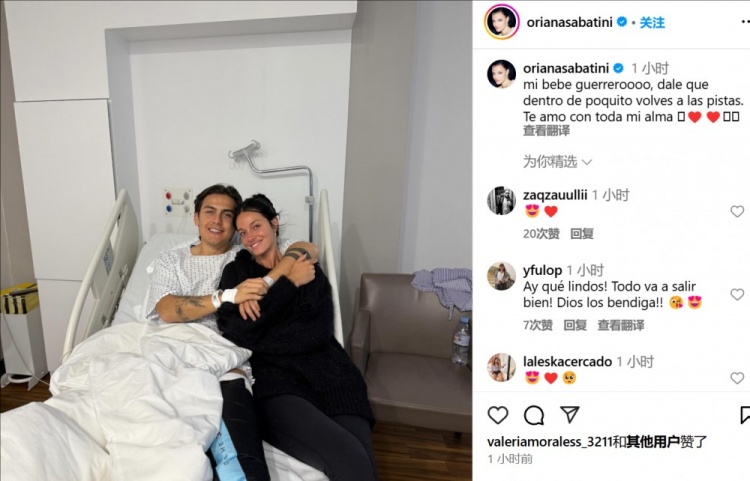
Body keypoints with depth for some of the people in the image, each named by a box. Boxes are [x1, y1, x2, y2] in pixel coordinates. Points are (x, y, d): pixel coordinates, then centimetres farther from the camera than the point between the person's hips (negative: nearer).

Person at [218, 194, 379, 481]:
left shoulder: (309, 269, 16)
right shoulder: (236, 271, 14)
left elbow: (318, 334, 1)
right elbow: (236, 333, -4)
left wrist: (256, 339, -4)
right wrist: (289, 283, -2)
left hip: (327, 375, 2)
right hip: (274, 378, -2)